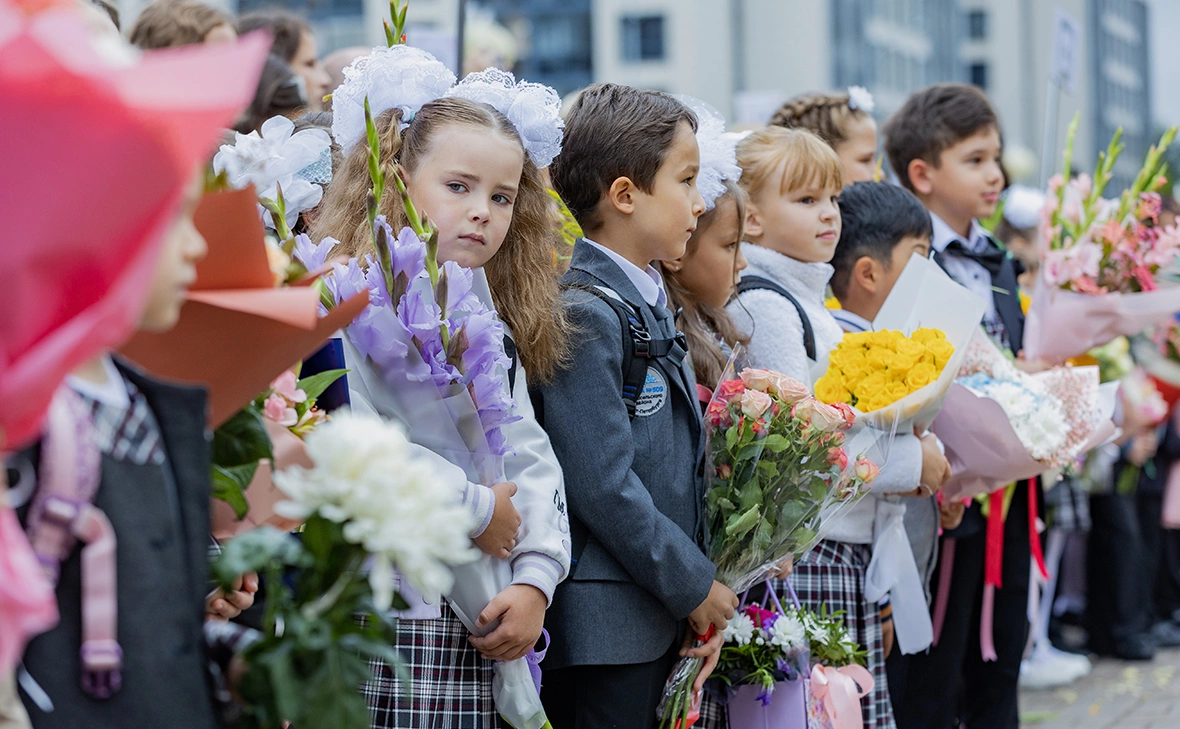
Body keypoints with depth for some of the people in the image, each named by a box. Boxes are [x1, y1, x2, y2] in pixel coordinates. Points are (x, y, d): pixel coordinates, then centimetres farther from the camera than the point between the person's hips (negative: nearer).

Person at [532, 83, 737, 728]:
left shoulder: (651, 305, 14)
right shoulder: (584, 313, -16)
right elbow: (603, 487, -20)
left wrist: (703, 599, 9)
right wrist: (695, 586, -11)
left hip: (663, 620, 9)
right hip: (604, 627, -9)